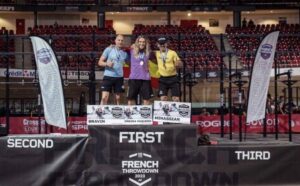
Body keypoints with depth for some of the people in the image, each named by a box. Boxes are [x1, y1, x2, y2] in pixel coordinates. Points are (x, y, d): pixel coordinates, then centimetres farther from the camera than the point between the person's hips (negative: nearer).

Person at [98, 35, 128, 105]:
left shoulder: (125, 53, 8)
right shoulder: (109, 49, 0)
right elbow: (100, 62, -2)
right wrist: (107, 64, -18)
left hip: (119, 77, 3)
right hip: (108, 76, -3)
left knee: (118, 98, 8)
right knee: (104, 98, -10)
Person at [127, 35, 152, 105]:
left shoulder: (147, 52, 6)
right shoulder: (132, 51, 2)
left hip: (145, 78, 1)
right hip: (133, 78, -1)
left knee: (146, 98, 3)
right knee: (131, 98, 5)